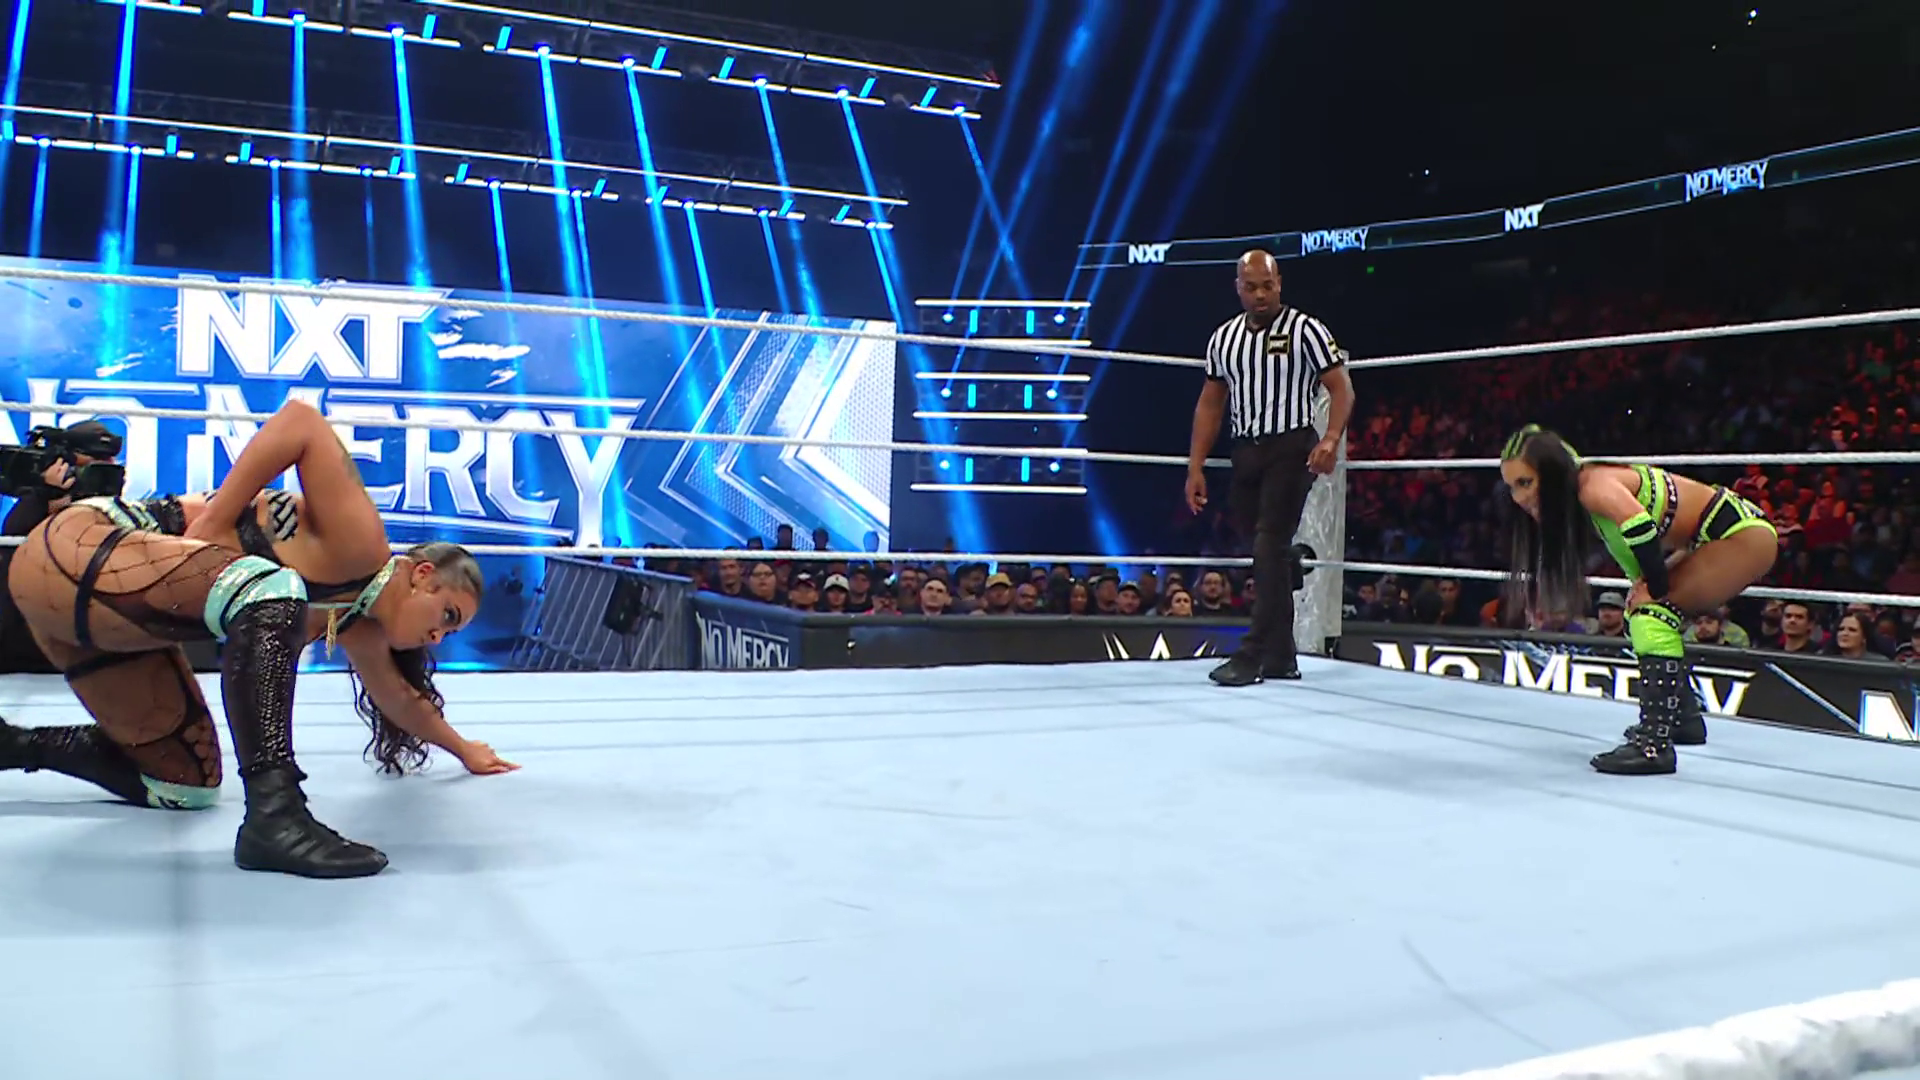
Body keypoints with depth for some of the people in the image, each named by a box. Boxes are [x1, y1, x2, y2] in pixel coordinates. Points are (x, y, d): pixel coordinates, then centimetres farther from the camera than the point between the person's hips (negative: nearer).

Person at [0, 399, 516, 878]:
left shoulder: (358, 624, 10)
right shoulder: (358, 543, -18)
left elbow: (399, 696, 27)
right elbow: (301, 420, -27)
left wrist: (464, 749, 39)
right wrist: (210, 525, -24)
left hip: (116, 615, 10)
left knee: (184, 786, 11)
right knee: (273, 592, -34)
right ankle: (274, 813, -41)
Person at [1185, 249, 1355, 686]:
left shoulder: (1305, 330, -5)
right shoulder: (1223, 337, 11)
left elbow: (1341, 388, -9)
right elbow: (1210, 405, 14)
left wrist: (1331, 438, -26)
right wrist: (1195, 468, 8)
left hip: (1291, 449, -6)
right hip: (1245, 452, 6)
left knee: (1271, 548, -14)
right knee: (1265, 555, 10)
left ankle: (1253, 654, -13)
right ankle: (1281, 657, 19)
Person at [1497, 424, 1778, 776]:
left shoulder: (1594, 488, -26)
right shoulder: (1578, 497, 1)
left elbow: (1642, 530, -41)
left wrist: (1656, 589, -25)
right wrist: (1646, 583, -10)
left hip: (1745, 534, -10)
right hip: (1716, 540, 10)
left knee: (1653, 611, -21)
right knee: (1641, 613, 17)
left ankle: (1656, 743, -23)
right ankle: (1684, 718, 35)